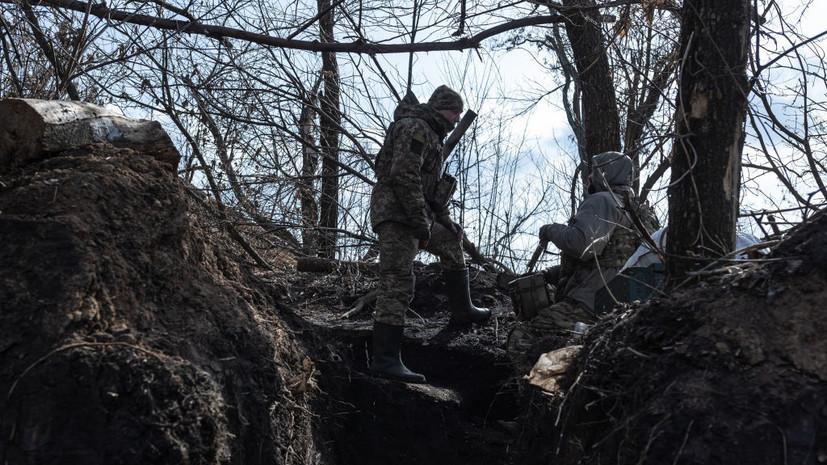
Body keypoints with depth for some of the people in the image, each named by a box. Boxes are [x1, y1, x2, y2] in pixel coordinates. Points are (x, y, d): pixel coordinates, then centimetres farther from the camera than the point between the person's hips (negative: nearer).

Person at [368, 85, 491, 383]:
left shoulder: (431, 135, 22)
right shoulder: (414, 128, -11)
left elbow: (428, 186, 28)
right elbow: (404, 175, -23)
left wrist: (444, 218, 22)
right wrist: (420, 221, -25)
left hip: (412, 216, 11)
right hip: (396, 214, -11)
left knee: (452, 240, 27)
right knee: (398, 284, -15)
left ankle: (461, 310, 35)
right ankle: (385, 359, -17)